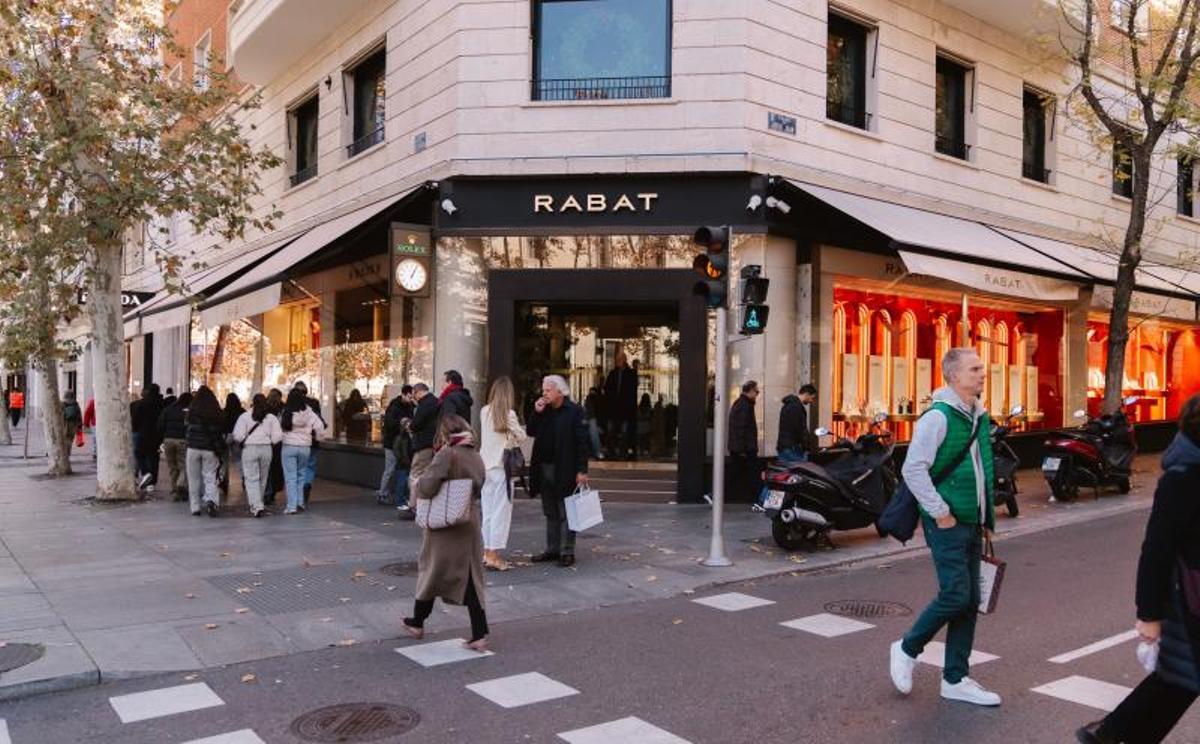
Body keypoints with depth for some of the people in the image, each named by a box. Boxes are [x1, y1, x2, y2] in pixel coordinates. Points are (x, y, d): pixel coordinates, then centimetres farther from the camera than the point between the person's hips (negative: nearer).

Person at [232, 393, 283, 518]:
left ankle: (256, 506, -11)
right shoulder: (271, 417, 3)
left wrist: (241, 443, 12)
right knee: (262, 479, 16)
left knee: (251, 479, 0)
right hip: (266, 449, 2)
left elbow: (238, 435, -8)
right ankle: (257, 504, 28)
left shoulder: (244, 416, -2)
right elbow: (278, 436, -4)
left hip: (249, 449, -2)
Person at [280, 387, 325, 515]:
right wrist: (315, 435, 13)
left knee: (290, 477, 2)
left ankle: (292, 506, -2)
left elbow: (279, 427, -7)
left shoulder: (285, 412, -9)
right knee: (300, 474, 19)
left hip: (288, 446, -2)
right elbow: (320, 427, -5)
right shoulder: (309, 412, -5)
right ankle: (300, 502, 19)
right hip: (305, 447, 2)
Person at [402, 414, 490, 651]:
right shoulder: (476, 457, 3)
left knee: (432, 571, 13)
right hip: (470, 525, 5)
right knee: (470, 578, 8)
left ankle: (417, 622, 31)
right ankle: (479, 634, 3)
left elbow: (426, 486, -23)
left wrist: (416, 486, -4)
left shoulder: (446, 455, -17)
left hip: (444, 527, -5)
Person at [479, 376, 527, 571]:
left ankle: (487, 551, 20)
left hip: (485, 464, 6)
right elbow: (521, 438, -4)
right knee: (501, 510, 0)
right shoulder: (508, 414, -10)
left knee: (488, 509, 13)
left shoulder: (484, 411, 3)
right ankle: (494, 555, 0)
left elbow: (488, 435, 6)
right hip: (501, 465, -5)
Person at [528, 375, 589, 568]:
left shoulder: (574, 411, -9)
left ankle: (567, 552, 6)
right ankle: (552, 549, 23)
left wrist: (582, 470, -17)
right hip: (544, 469, 7)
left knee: (565, 513, 0)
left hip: (564, 471, -7)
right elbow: (531, 432, 10)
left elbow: (582, 442, -12)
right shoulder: (543, 411, 11)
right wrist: (536, 413, -3)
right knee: (550, 513, 14)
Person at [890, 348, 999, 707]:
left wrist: (987, 518, 16)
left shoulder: (979, 417, 12)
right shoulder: (939, 417, -14)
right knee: (955, 595, -10)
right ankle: (907, 649, 13)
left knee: (970, 601, 9)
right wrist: (940, 513, -18)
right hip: (947, 523, -8)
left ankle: (955, 679, 18)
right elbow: (913, 469, -20)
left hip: (972, 524, 8)